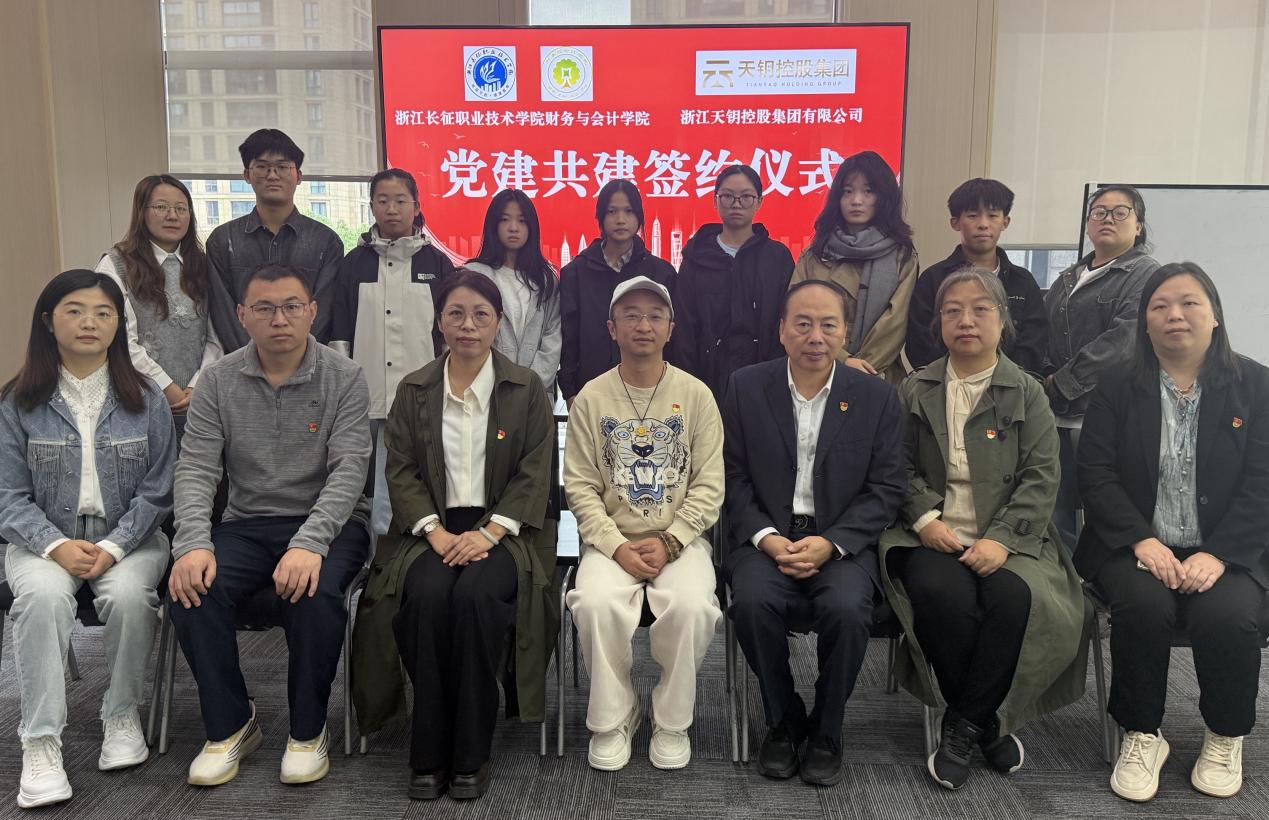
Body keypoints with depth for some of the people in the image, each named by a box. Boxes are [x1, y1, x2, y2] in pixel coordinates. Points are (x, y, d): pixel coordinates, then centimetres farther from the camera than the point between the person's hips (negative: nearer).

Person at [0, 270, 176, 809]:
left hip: (130, 537, 0)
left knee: (128, 594, -31)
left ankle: (122, 716, -8)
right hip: (45, 540, 0)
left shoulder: (145, 400, 2)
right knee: (44, 596, -32)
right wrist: (56, 545, -16)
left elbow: (157, 490, 0)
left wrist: (114, 548, -13)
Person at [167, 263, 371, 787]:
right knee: (191, 587, -25)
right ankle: (229, 725, -2)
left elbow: (349, 470, -14)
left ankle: (308, 730, -7)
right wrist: (193, 544, -20)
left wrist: (309, 544, -29)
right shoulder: (219, 380, 4)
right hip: (247, 525, 3)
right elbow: (196, 469, -1)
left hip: (327, 523, -3)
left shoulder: (344, 379, -4)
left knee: (313, 592, -33)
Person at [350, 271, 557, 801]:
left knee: (475, 595, -33)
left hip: (501, 529, -1)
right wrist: (435, 531, -11)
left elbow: (533, 473, 0)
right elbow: (401, 472, 5)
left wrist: (489, 532, -14)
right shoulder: (413, 390, 12)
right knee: (428, 595, -30)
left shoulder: (527, 388, 7)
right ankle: (429, 756, -17)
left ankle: (470, 755, -18)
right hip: (432, 529, 2)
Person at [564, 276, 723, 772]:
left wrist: (669, 543, -13)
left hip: (679, 539, 0)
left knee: (691, 606, -29)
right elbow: (580, 487, -1)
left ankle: (672, 722, -3)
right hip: (611, 539, 0)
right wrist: (617, 548, -14)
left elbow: (709, 485, -1)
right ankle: (612, 720, -4)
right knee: (595, 603, -29)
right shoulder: (591, 398, 3)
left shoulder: (696, 395, 2)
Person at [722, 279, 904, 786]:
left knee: (847, 608, -29)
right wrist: (766, 538, -13)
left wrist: (829, 544, -13)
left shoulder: (876, 396, 2)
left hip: (842, 542, 0)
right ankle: (783, 721, -2)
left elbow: (885, 489, 0)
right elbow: (734, 477, 2)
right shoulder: (746, 388, 3)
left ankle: (826, 731, -1)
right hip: (767, 536, 1)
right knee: (753, 601, -29)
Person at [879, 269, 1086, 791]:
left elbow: (1040, 477, 0)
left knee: (1014, 597, -32)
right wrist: (925, 519, -11)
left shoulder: (1027, 394, 9)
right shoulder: (915, 391, 12)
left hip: (1005, 541, 0)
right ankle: (987, 724, -8)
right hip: (932, 537, 0)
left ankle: (962, 729, -13)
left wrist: (1002, 539, -14)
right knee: (945, 596, -31)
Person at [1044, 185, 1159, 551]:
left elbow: (1124, 339, -14)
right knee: (1056, 516, 7)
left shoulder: (1146, 275, 0)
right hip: (1058, 417, 6)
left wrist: (1062, 384, -14)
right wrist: (1045, 378, -3)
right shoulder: (1068, 279, 21)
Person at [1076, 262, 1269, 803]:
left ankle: (1225, 738, 2)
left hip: (1224, 552, 0)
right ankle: (1141, 737, -7)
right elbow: (1096, 474, -1)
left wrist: (1217, 555, -16)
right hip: (1136, 547, 0)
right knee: (1143, 606, -30)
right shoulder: (1116, 389, 6)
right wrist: (1142, 540, -16)